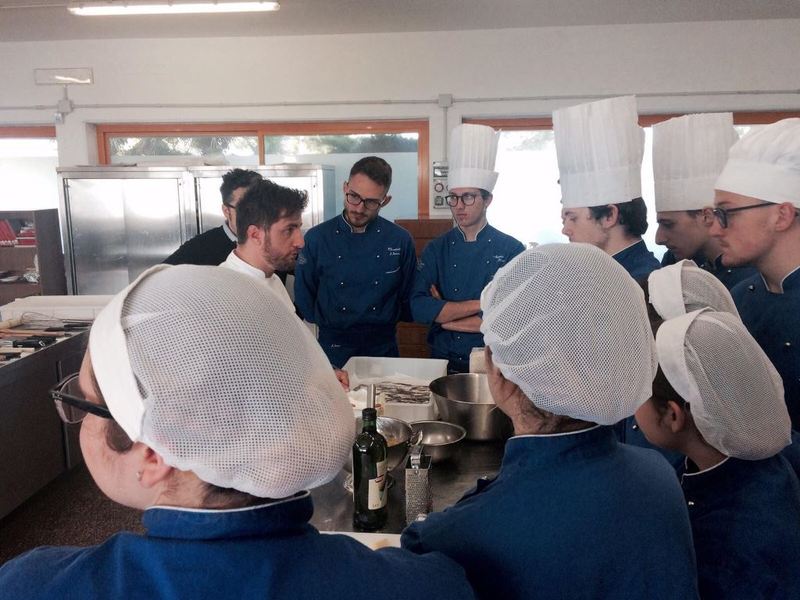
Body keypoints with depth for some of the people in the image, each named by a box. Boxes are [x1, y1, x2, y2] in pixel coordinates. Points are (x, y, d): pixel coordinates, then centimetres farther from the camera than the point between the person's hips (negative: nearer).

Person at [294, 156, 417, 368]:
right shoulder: (316, 239, -7)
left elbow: (408, 299, 6)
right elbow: (304, 300, 2)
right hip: (333, 349, -1)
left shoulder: (400, 240, -5)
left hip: (384, 348, 1)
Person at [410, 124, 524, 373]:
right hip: (443, 362, 1)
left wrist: (443, 316, -6)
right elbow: (418, 308, -6)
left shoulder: (512, 250, -1)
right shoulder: (436, 249, 5)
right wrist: (481, 304, -12)